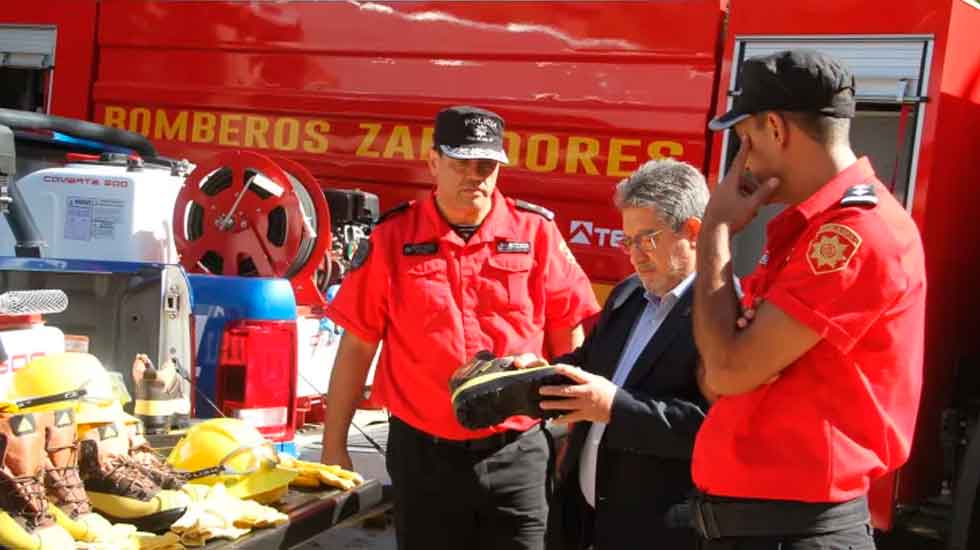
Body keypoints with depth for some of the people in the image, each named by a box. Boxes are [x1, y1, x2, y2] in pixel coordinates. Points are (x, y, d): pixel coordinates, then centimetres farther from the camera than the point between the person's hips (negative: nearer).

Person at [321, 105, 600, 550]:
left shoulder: (536, 232, -1)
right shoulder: (392, 238, -1)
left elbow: (569, 340, 5)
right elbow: (356, 347, 2)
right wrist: (334, 447, 2)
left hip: (516, 454, 0)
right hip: (423, 454, 0)